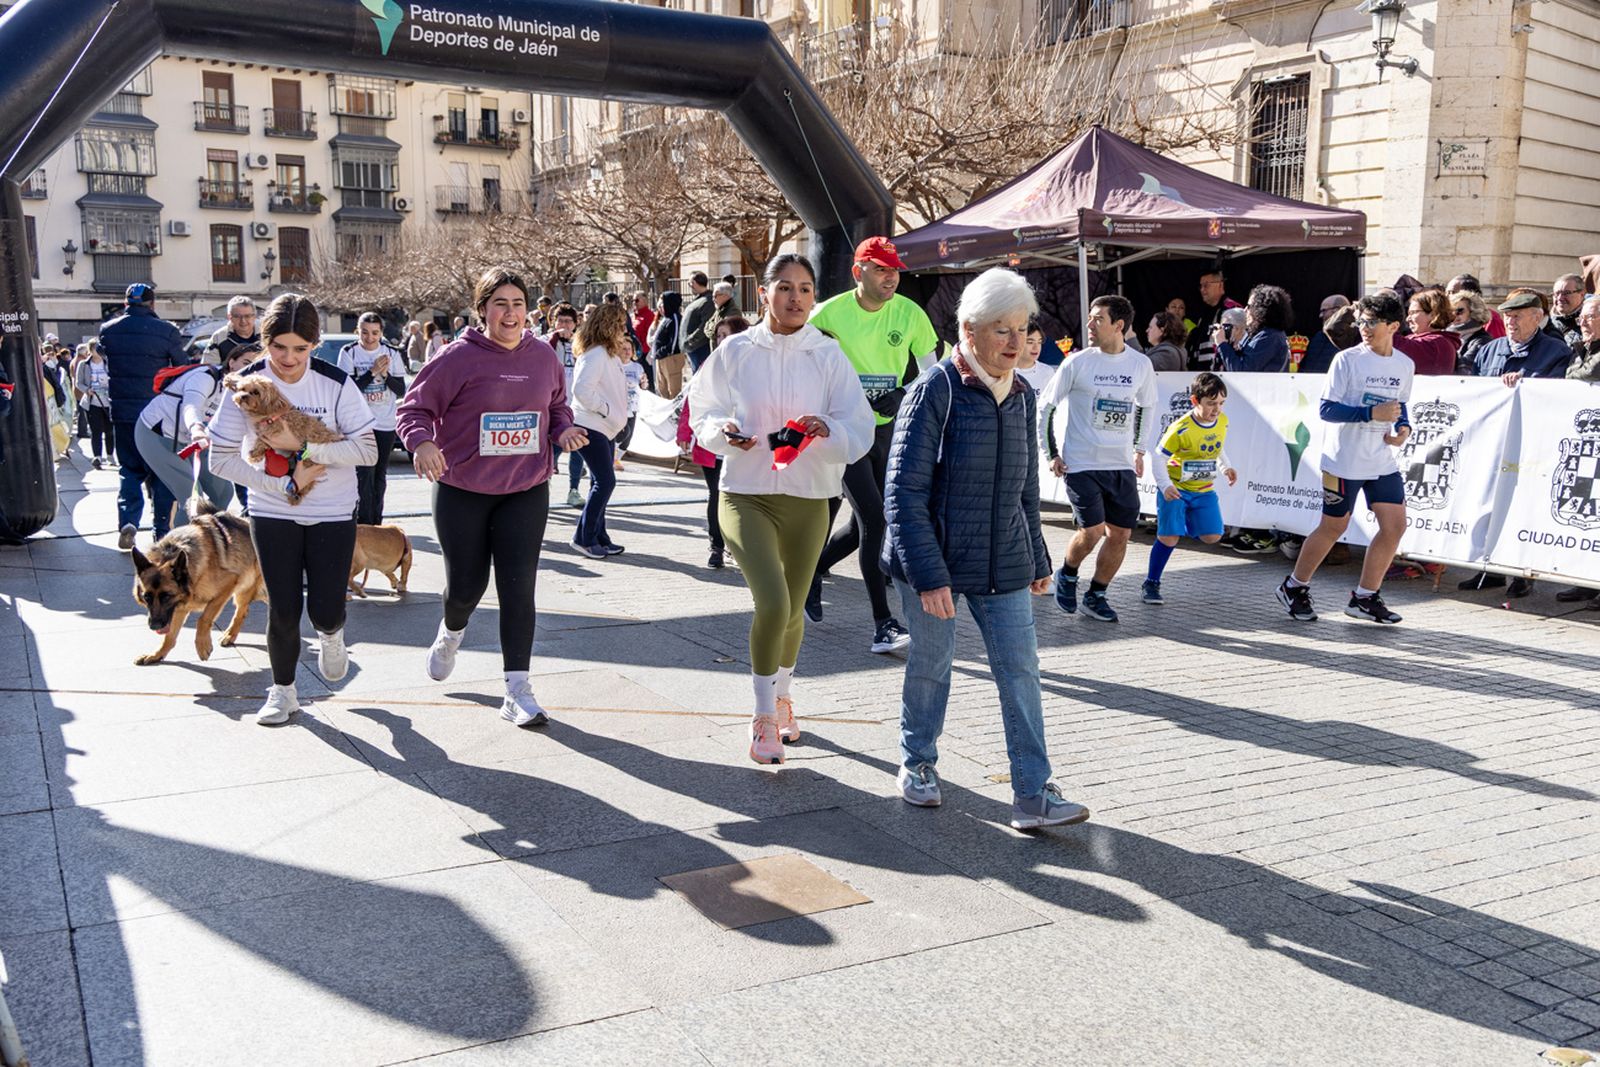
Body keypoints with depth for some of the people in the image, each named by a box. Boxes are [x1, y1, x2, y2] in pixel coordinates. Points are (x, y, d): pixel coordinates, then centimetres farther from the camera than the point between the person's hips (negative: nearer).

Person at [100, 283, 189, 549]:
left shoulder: (107, 330, 1)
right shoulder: (166, 331, -10)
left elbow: (108, 368, 11)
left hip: (122, 413, 3)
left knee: (130, 469, 15)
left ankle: (127, 522, -4)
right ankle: (162, 531, 9)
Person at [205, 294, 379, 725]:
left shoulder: (335, 383, -12)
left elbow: (368, 449, -16)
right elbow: (221, 459, -7)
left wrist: (301, 445, -23)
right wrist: (286, 484, -14)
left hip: (333, 515, 0)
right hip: (273, 514, 1)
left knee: (325, 610, -2)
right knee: (283, 609, 2)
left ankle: (330, 633, 36)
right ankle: (282, 690, 25)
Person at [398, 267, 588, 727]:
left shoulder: (544, 357, 3)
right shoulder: (459, 357, -10)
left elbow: (557, 407, 19)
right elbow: (415, 407, -6)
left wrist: (563, 431, -3)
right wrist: (422, 442, -26)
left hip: (526, 491, 2)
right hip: (462, 490, -2)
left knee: (518, 588, -4)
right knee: (466, 584, 8)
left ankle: (517, 690, 2)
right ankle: (451, 634, 47)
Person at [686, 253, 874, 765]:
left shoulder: (829, 355, -1)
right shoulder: (736, 351, -1)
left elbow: (859, 431, -3)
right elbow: (703, 414, 8)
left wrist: (828, 430, -24)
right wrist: (724, 430, -14)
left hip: (808, 499, 2)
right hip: (746, 495, -2)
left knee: (793, 610, 15)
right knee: (772, 603, -20)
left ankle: (782, 697, 44)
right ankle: (763, 716, 1)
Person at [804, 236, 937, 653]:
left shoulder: (910, 314, -3)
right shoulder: (830, 313, -10)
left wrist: (901, 396, -12)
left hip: (888, 427, 4)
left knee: (864, 524, 11)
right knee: (874, 518, -14)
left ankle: (812, 570, 39)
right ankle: (882, 623, -8)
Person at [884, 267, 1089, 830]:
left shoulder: (1022, 396, 7)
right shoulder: (936, 389, -13)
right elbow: (904, 490, -16)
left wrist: (1037, 560, 20)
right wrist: (928, 573, -21)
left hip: (1003, 563, 5)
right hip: (936, 557, -5)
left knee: (1020, 668, 1)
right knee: (931, 663, 10)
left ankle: (1032, 794, 6)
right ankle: (918, 764, 33)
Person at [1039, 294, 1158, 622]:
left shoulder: (1141, 364, 3)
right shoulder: (1077, 363, -6)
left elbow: (1147, 407, 21)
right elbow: (1045, 406, 3)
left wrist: (1139, 450, 18)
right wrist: (1051, 454, 0)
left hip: (1122, 466, 4)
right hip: (1082, 463, -4)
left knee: (1120, 534, 2)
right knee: (1092, 532, -12)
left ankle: (1095, 596, 20)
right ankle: (1067, 574, 18)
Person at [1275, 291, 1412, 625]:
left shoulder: (1404, 364, 6)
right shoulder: (1347, 360, -11)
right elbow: (1327, 409, -14)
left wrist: (1404, 426, -1)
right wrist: (1372, 413, -23)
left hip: (1383, 460, 5)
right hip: (1343, 461, -5)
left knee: (1395, 525, -1)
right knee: (1333, 527, 3)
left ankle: (1365, 598, 11)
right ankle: (1294, 588, 22)